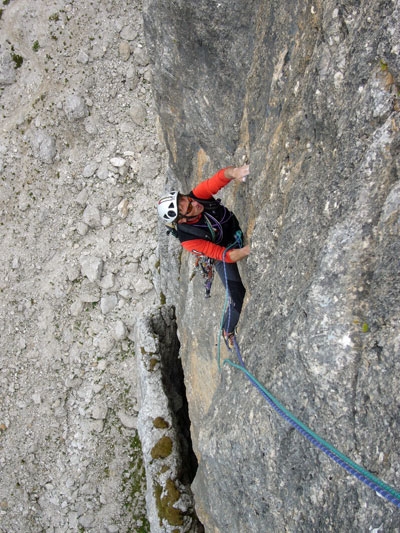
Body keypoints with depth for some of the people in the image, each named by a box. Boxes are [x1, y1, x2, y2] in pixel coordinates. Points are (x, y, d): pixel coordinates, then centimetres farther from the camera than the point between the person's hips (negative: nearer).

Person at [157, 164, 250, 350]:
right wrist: (250, 249, -45)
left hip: (238, 228, 5)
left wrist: (234, 172, -60)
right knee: (237, 296, -10)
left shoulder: (197, 195, -28)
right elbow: (226, 256, -31)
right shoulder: (187, 239, -34)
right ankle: (228, 331, 19)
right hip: (222, 253, -4)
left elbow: (220, 177, -37)